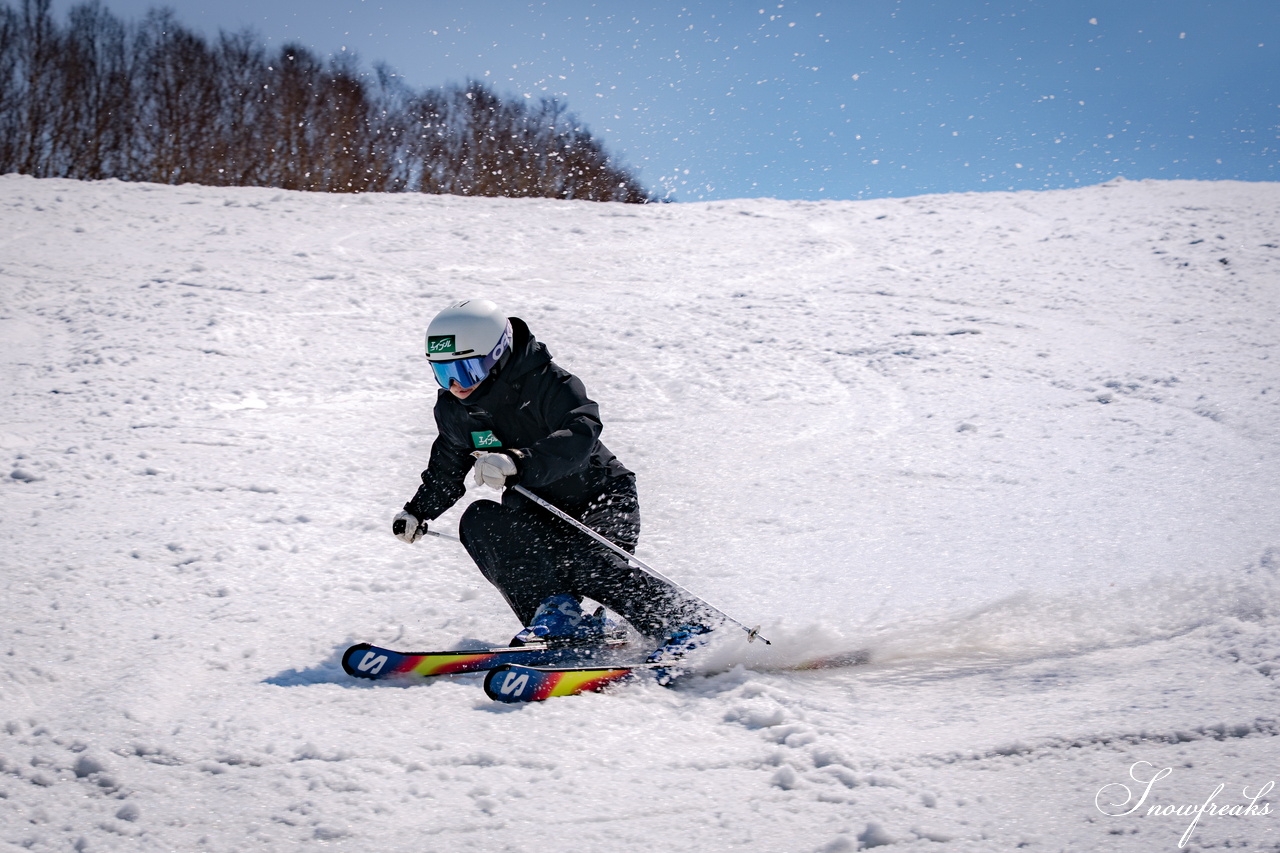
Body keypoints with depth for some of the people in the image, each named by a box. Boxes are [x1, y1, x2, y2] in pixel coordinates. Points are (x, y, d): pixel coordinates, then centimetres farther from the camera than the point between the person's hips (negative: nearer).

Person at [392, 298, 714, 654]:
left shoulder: (543, 383, -21)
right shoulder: (454, 410, 1)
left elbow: (580, 435, -39)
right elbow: (447, 468, 22)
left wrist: (518, 463, -51)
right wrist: (418, 511, 13)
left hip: (601, 500, -6)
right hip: (539, 511, 6)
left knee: (586, 565, -31)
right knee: (479, 522, -21)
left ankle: (693, 626, -25)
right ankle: (560, 614, -22)